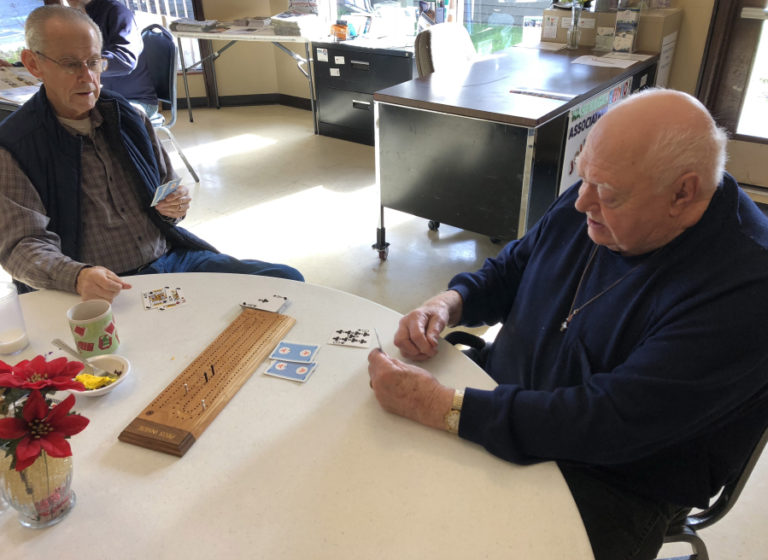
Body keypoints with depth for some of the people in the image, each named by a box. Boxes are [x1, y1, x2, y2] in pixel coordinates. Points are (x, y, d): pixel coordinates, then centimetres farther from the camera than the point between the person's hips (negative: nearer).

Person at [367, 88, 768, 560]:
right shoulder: (599, 194, -4)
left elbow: (608, 424, -32)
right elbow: (511, 269, 10)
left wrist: (440, 405, -34)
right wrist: (448, 303, -12)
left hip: (614, 481, -5)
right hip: (506, 399, 6)